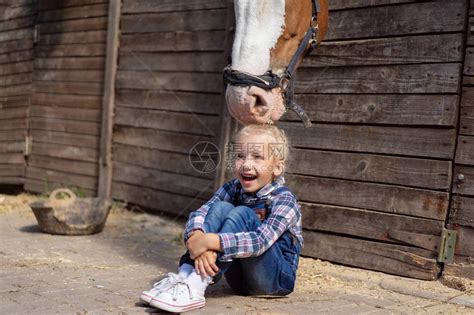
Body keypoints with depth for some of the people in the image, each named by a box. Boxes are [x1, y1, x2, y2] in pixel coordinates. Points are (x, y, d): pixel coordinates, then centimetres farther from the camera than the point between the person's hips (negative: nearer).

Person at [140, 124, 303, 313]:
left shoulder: (284, 201, -17)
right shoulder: (233, 189, -1)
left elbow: (260, 241, -32)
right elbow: (199, 214, -15)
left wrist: (210, 241, -41)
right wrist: (198, 239, -38)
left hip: (278, 278, -4)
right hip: (239, 278, 4)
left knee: (242, 214, -27)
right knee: (221, 208, -18)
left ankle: (195, 288, -37)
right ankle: (185, 276, -29)